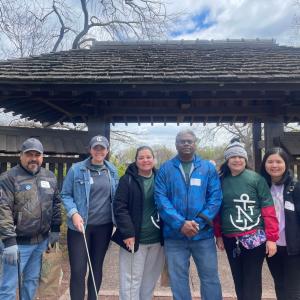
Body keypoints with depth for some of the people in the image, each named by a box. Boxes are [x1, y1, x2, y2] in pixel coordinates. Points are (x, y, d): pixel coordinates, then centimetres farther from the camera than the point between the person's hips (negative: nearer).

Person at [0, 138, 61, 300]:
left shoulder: (49, 177, 6)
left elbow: (56, 203, 14)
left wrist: (55, 228, 11)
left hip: (42, 240, 6)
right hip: (19, 242, -5)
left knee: (32, 280, 21)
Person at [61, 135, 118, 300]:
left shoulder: (112, 170, 3)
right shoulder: (76, 169, -8)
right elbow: (65, 194, -4)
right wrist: (73, 213, -18)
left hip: (104, 226, 4)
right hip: (80, 226, -3)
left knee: (97, 267, 17)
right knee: (78, 270, -1)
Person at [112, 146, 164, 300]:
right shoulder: (127, 180, -5)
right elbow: (119, 208, -10)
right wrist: (128, 233, -18)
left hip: (157, 240, 4)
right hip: (135, 238, -4)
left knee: (150, 280, 16)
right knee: (132, 280, 3)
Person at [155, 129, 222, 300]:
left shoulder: (209, 168, 3)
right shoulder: (166, 169, 2)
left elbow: (215, 198, -4)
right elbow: (161, 198, -6)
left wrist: (198, 223, -15)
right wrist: (180, 224, -17)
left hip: (203, 234, 0)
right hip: (175, 234, 0)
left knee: (210, 277, 10)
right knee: (178, 280, 12)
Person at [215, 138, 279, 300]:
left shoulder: (256, 179, -7)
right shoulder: (221, 181, 4)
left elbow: (268, 209, -8)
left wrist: (271, 238, -11)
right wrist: (218, 235, 10)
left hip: (254, 237, -3)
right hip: (230, 239, 4)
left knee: (252, 281, 5)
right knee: (238, 279, 16)